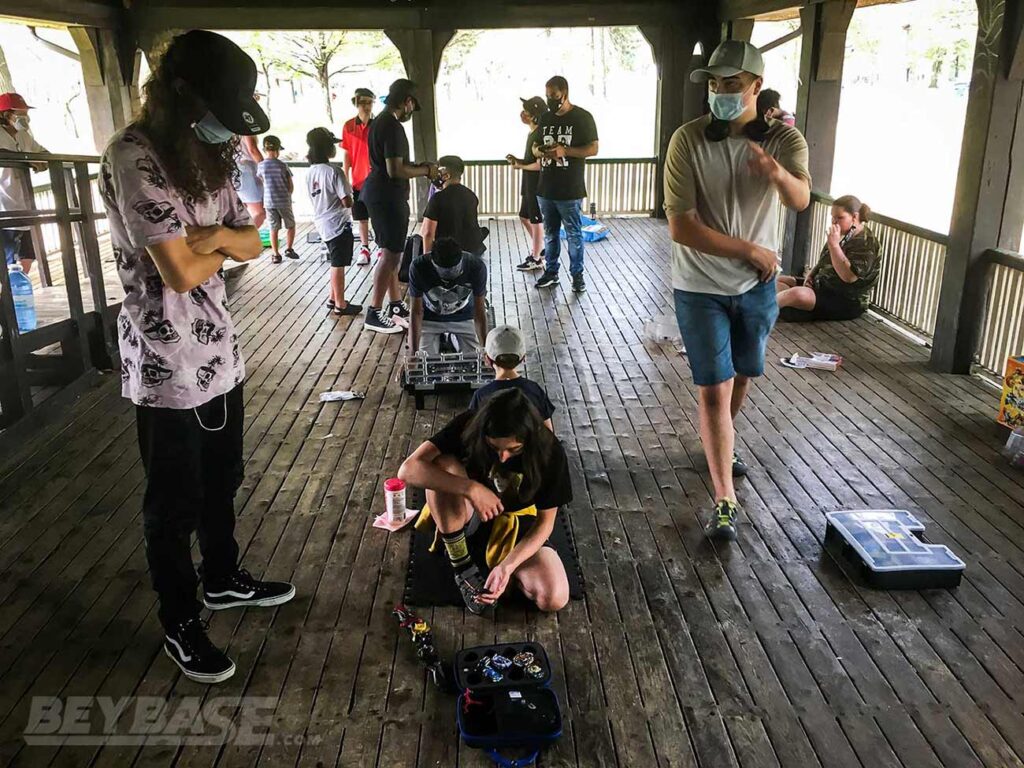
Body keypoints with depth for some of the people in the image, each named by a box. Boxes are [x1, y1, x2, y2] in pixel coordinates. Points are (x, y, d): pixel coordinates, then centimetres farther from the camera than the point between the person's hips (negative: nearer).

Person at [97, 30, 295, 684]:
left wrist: (217, 235, -13)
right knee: (174, 504, 9)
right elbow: (181, 272, -24)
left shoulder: (208, 155, 7)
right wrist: (224, 244, -4)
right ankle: (181, 625, 27)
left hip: (221, 352, 8)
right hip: (167, 367, -8)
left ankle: (224, 579, 44)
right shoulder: (134, 157, -19)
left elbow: (253, 242, 8)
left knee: (223, 481, 22)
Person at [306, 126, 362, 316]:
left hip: (322, 223, 8)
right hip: (338, 224, -8)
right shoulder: (334, 171, -19)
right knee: (338, 265, 1)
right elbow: (347, 202, -20)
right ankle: (340, 305, 10)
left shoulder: (310, 172, 6)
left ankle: (334, 298, 27)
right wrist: (355, 201, 1)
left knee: (336, 263, 20)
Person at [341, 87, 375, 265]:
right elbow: (347, 155, 3)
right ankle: (364, 249, 20)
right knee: (361, 218, 10)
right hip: (358, 180, 2)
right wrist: (345, 180, 1)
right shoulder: (348, 126, -1)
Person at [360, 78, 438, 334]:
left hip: (380, 194, 11)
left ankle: (396, 305, 26)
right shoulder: (392, 126, -19)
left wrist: (418, 167, 14)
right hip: (388, 197, -11)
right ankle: (374, 314, -1)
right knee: (391, 254, -5)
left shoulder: (380, 121, 13)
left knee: (390, 251, 16)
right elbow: (395, 170, -24)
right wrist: (425, 170, -10)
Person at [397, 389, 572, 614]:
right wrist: (471, 488, -46)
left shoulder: (550, 452, -25)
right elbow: (408, 469, -35)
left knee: (554, 599, -25)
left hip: (514, 521, 0)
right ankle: (462, 566, -18)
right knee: (442, 466, -35)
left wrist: (507, 565, -32)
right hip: (468, 512, 0)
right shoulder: (468, 426, -26)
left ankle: (499, 563, 4)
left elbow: (545, 522, -17)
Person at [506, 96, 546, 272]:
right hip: (529, 183, 10)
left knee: (536, 221, 0)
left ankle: (536, 259, 11)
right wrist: (518, 160, 3)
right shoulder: (532, 133, 11)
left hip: (537, 184, -10)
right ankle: (539, 249, 31)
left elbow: (540, 164, -22)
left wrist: (521, 166, -11)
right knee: (525, 217, 18)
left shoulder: (540, 135, -19)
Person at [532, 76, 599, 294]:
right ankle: (551, 272, 23)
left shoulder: (582, 117, -5)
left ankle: (577, 274, 12)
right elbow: (535, 146, 19)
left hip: (570, 189, -5)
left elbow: (593, 149, -8)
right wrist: (538, 151, -6)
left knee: (574, 234, 2)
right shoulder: (545, 118, 12)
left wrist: (565, 150, -20)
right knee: (550, 233, 13)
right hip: (545, 188, 6)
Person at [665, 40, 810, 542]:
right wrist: (750, 250, -19)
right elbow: (680, 227, -20)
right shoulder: (688, 140, -15)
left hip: (757, 285, 3)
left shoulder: (784, 139, -9)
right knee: (714, 389, -5)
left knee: (740, 376, 20)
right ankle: (724, 499, 2)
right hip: (701, 288, -3)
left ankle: (720, 444, 49)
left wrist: (779, 174, -51)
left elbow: (801, 201, -28)